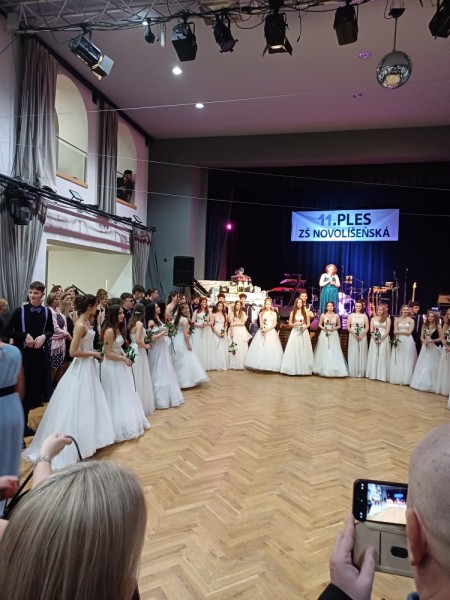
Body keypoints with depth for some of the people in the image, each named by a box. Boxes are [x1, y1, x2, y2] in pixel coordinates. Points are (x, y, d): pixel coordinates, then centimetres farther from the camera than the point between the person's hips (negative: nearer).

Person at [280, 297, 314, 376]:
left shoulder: (305, 312, 5)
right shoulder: (292, 312, 5)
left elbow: (308, 323, 8)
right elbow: (290, 323, 5)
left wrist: (305, 327, -12)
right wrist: (295, 324, -14)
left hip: (304, 332, 0)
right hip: (295, 332, 0)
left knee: (304, 350, 0)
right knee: (294, 350, -3)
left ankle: (304, 369, 7)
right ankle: (294, 368, 3)